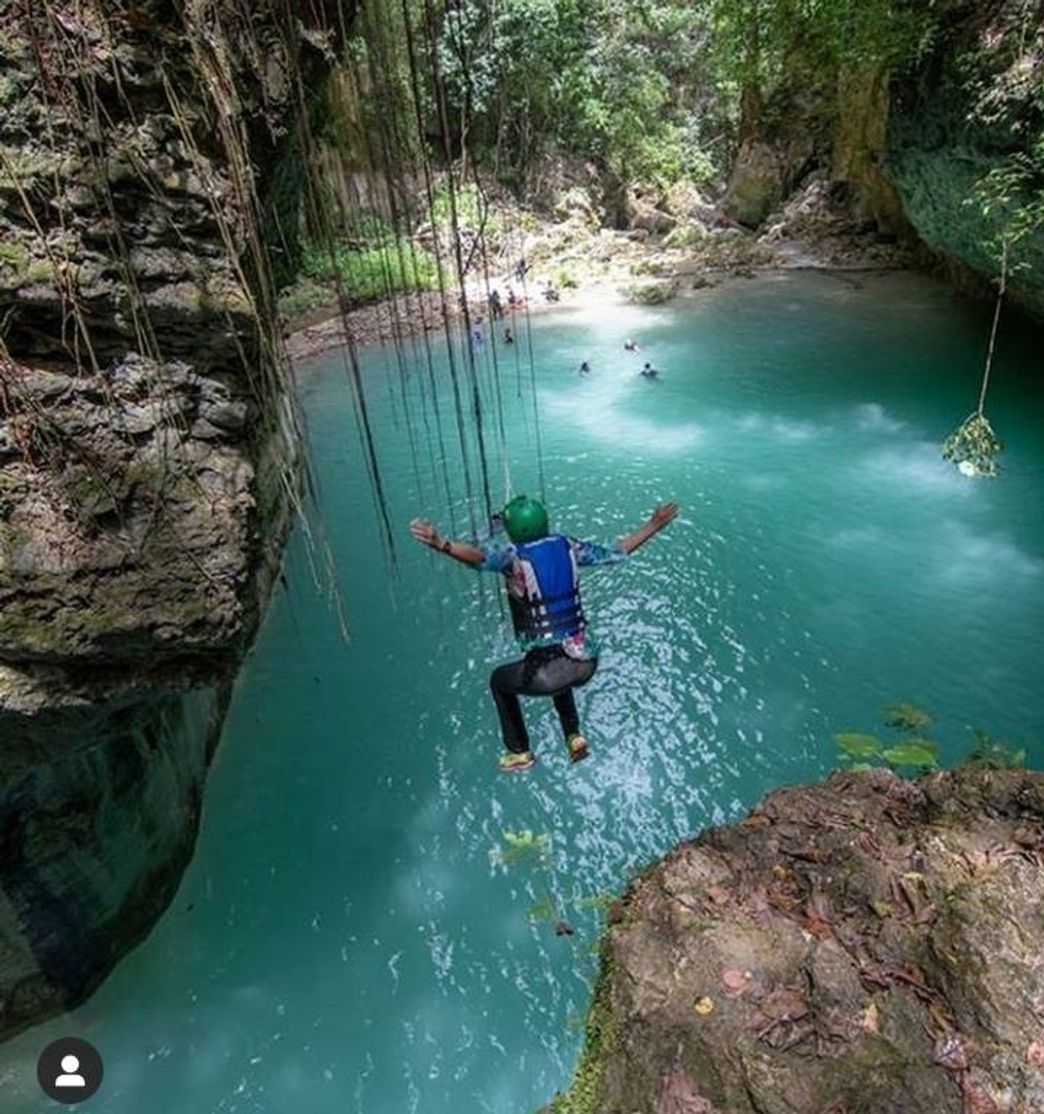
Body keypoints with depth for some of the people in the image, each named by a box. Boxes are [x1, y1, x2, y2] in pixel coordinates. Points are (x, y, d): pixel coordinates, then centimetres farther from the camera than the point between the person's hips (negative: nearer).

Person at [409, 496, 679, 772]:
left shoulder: (513, 555, -12)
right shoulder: (567, 546, 2)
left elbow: (480, 557, -35)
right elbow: (616, 552, 11)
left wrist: (440, 543, -51)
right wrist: (654, 524, 23)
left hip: (551, 673, -5)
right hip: (587, 664, 5)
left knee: (499, 680, 28)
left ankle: (519, 752, 38)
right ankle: (574, 736, 35)